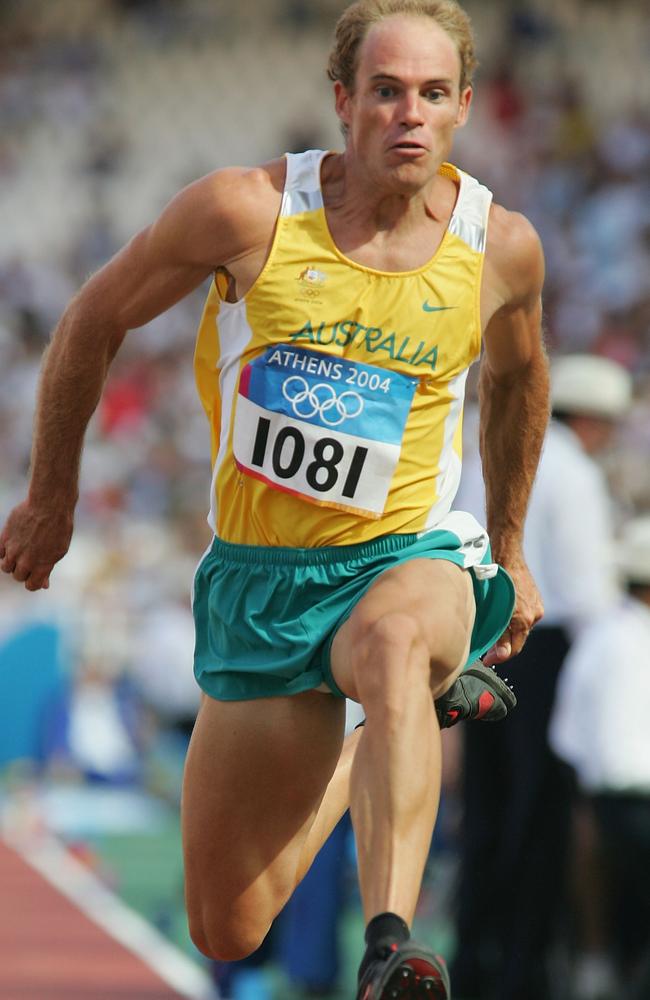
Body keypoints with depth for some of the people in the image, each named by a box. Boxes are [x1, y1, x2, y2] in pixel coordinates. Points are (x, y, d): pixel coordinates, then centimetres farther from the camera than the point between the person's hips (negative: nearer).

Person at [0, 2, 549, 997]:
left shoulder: (501, 246, -5)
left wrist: (510, 549, 28)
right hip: (259, 576, 1)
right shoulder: (249, 211, -12)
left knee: (394, 640, -42)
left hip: (410, 555, -1)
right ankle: (365, 748, 39)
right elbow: (94, 320, 4)